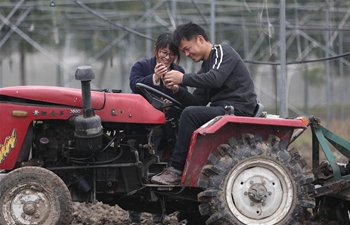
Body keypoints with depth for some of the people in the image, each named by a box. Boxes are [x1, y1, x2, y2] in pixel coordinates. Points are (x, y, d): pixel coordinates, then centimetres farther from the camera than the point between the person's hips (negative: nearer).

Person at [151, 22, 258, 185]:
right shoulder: (205, 68, 23)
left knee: (190, 114, -26)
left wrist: (183, 78, -17)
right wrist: (176, 90, -1)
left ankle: (176, 170, -27)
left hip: (238, 110, -9)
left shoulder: (223, 52, -1)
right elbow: (197, 102, 15)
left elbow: (215, 79, -21)